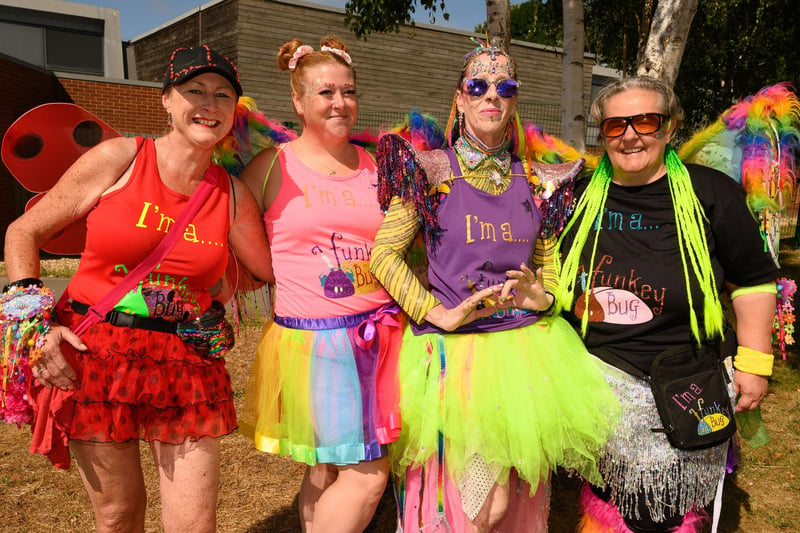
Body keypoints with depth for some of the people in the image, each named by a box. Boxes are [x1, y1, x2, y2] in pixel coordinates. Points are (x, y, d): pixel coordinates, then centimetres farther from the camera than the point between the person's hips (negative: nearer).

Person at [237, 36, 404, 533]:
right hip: (313, 338, -4)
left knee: (330, 468, 11)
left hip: (378, 335, 4)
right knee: (367, 475, -3)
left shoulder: (377, 166, 9)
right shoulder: (272, 166, -1)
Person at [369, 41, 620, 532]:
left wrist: (543, 297, -5)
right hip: (454, 349, -4)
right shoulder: (431, 171, -3)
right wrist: (438, 314, -14)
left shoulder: (536, 181, 8)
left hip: (526, 344, 4)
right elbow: (384, 254, -7)